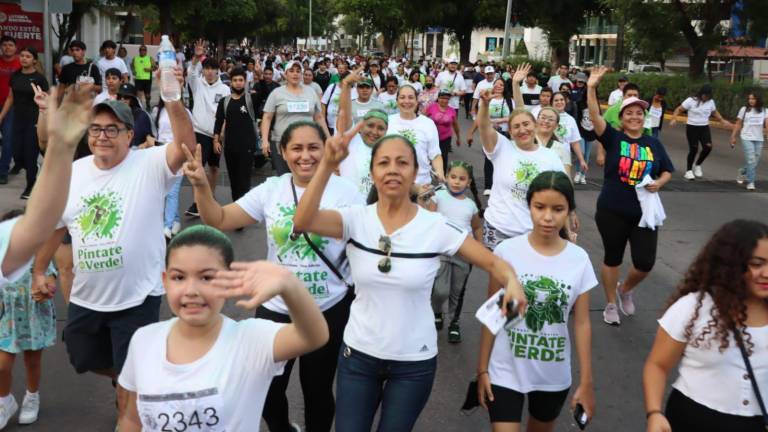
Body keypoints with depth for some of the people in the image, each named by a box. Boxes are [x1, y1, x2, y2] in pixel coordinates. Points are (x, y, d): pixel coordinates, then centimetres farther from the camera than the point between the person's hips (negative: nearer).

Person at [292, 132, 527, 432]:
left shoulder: (437, 227, -13)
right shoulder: (356, 220, -11)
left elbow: (494, 263, -8)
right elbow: (302, 222, -28)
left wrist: (512, 282, -31)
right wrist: (328, 165, -39)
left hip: (414, 361, -1)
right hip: (358, 354, 1)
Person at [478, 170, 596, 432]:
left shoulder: (579, 259, -7)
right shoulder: (507, 251, -12)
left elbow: (582, 323, -2)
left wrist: (586, 382, -1)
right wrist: (482, 369, -3)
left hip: (554, 376, 3)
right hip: (506, 372, -2)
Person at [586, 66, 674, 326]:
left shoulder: (654, 144, 4)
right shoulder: (613, 138, -5)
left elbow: (667, 171, 14)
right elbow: (595, 117, -20)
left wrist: (658, 183, -8)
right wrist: (591, 88, -32)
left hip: (644, 212, 2)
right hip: (612, 212, -2)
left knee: (645, 262, -1)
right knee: (612, 258, 11)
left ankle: (625, 289, 32)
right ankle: (611, 304, 31)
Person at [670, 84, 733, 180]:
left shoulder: (711, 102, 3)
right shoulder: (691, 100, -10)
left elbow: (715, 112, 20)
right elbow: (678, 109, -8)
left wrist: (722, 121, 16)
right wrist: (674, 119, -24)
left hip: (704, 128, 4)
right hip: (692, 127, -4)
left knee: (708, 147, -13)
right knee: (693, 149, -4)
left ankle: (697, 165, 11)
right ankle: (689, 171, 13)